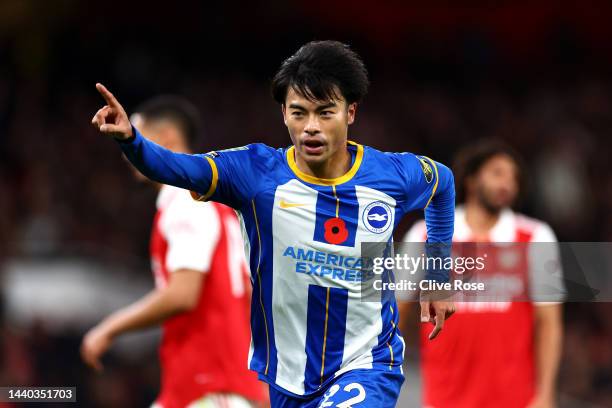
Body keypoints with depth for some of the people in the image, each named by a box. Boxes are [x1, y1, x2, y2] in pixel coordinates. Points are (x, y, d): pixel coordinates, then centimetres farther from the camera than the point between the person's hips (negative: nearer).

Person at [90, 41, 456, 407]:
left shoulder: (396, 175, -8)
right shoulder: (256, 172, -12)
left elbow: (443, 182, 16)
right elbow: (178, 167, -28)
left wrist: (440, 278, 18)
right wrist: (131, 139, -48)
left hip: (368, 367, -2)